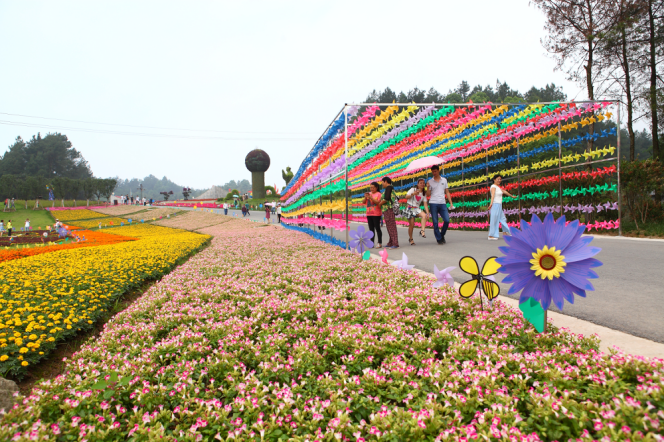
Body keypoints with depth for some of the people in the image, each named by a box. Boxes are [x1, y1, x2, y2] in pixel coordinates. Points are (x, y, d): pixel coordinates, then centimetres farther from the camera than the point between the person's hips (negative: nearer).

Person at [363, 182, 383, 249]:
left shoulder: (378, 194, -3)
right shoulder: (369, 194, 13)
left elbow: (378, 202, -15)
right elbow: (363, 202, 10)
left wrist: (371, 198, -21)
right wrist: (365, 197, -8)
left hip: (376, 214, -6)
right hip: (369, 214, 6)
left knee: (377, 228, -4)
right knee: (371, 229, 8)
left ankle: (379, 243, 0)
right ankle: (372, 243, 12)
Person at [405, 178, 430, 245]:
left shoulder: (423, 194, 9)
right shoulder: (413, 190, -2)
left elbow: (425, 204, 4)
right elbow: (406, 197, -12)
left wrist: (427, 213, -8)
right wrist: (413, 194, -28)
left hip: (417, 208, 4)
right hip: (410, 208, -4)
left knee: (424, 215, -29)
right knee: (411, 225, -6)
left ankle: (422, 231, -28)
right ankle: (410, 239, 13)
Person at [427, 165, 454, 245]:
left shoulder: (444, 180, 12)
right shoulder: (430, 181, 7)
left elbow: (447, 192, 13)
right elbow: (428, 195, 4)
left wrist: (451, 203, 5)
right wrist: (428, 187, -14)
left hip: (442, 204, 2)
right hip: (433, 204, -1)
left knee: (447, 220, -8)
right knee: (435, 222, -1)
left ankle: (442, 235, 15)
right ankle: (439, 239, 8)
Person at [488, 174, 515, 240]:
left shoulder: (498, 187, 18)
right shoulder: (493, 186, -13)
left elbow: (504, 191, 32)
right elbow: (492, 195, -31)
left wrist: (512, 196, 46)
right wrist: (491, 203, -46)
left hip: (499, 206, 10)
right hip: (495, 205, -10)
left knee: (503, 219, 20)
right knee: (494, 220, -11)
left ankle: (505, 232, 33)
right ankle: (491, 236, -10)